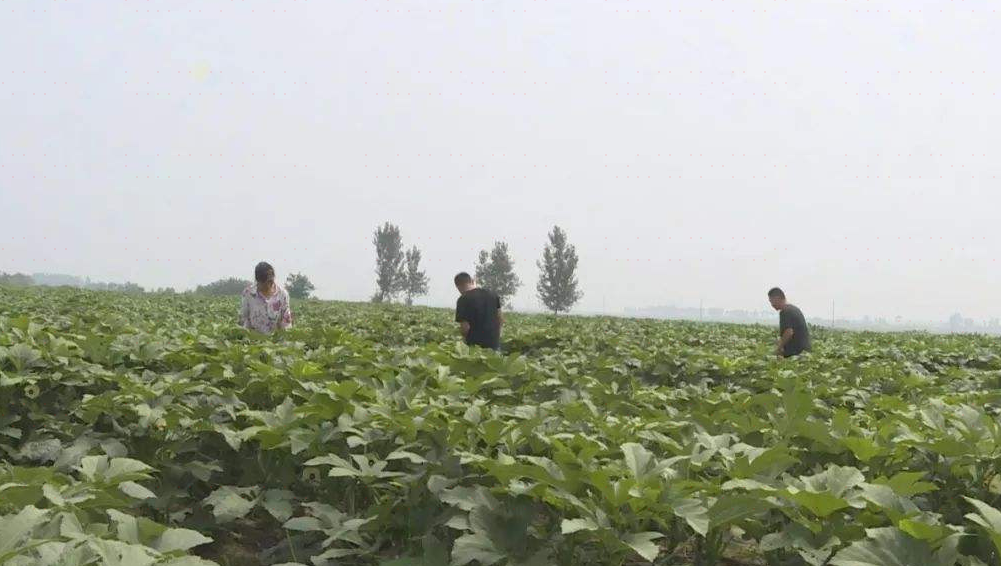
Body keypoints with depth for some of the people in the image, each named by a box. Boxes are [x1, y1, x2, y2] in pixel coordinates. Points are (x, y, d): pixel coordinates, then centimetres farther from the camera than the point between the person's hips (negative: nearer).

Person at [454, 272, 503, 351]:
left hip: (475, 344, -5)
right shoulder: (492, 294, 7)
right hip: (494, 343, 5)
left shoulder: (463, 300, -10)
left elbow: (465, 327, -14)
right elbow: (501, 320, 9)